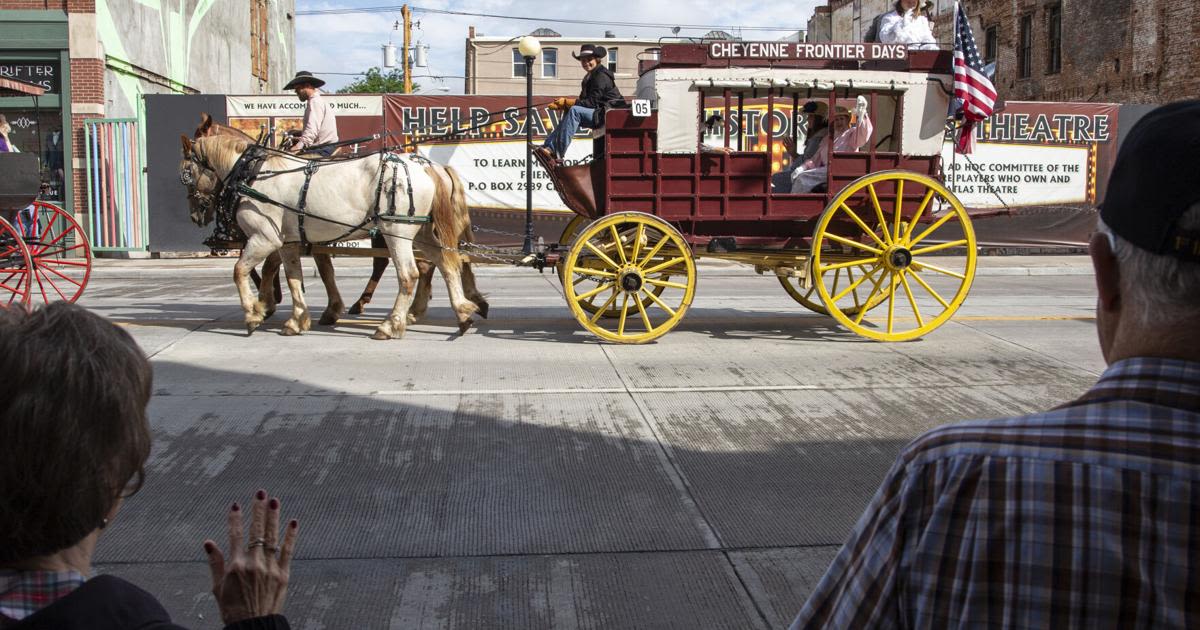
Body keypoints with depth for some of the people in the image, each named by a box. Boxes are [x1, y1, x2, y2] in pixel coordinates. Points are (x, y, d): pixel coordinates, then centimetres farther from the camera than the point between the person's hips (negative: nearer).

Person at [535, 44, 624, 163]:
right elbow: (583, 101, 13)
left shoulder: (602, 76, -12)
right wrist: (562, 103, -2)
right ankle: (549, 148, -13)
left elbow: (592, 103, -18)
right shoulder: (590, 77, 19)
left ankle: (557, 154, -33)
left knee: (574, 111, -28)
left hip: (609, 114, -11)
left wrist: (567, 102, -18)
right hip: (599, 114, 11)